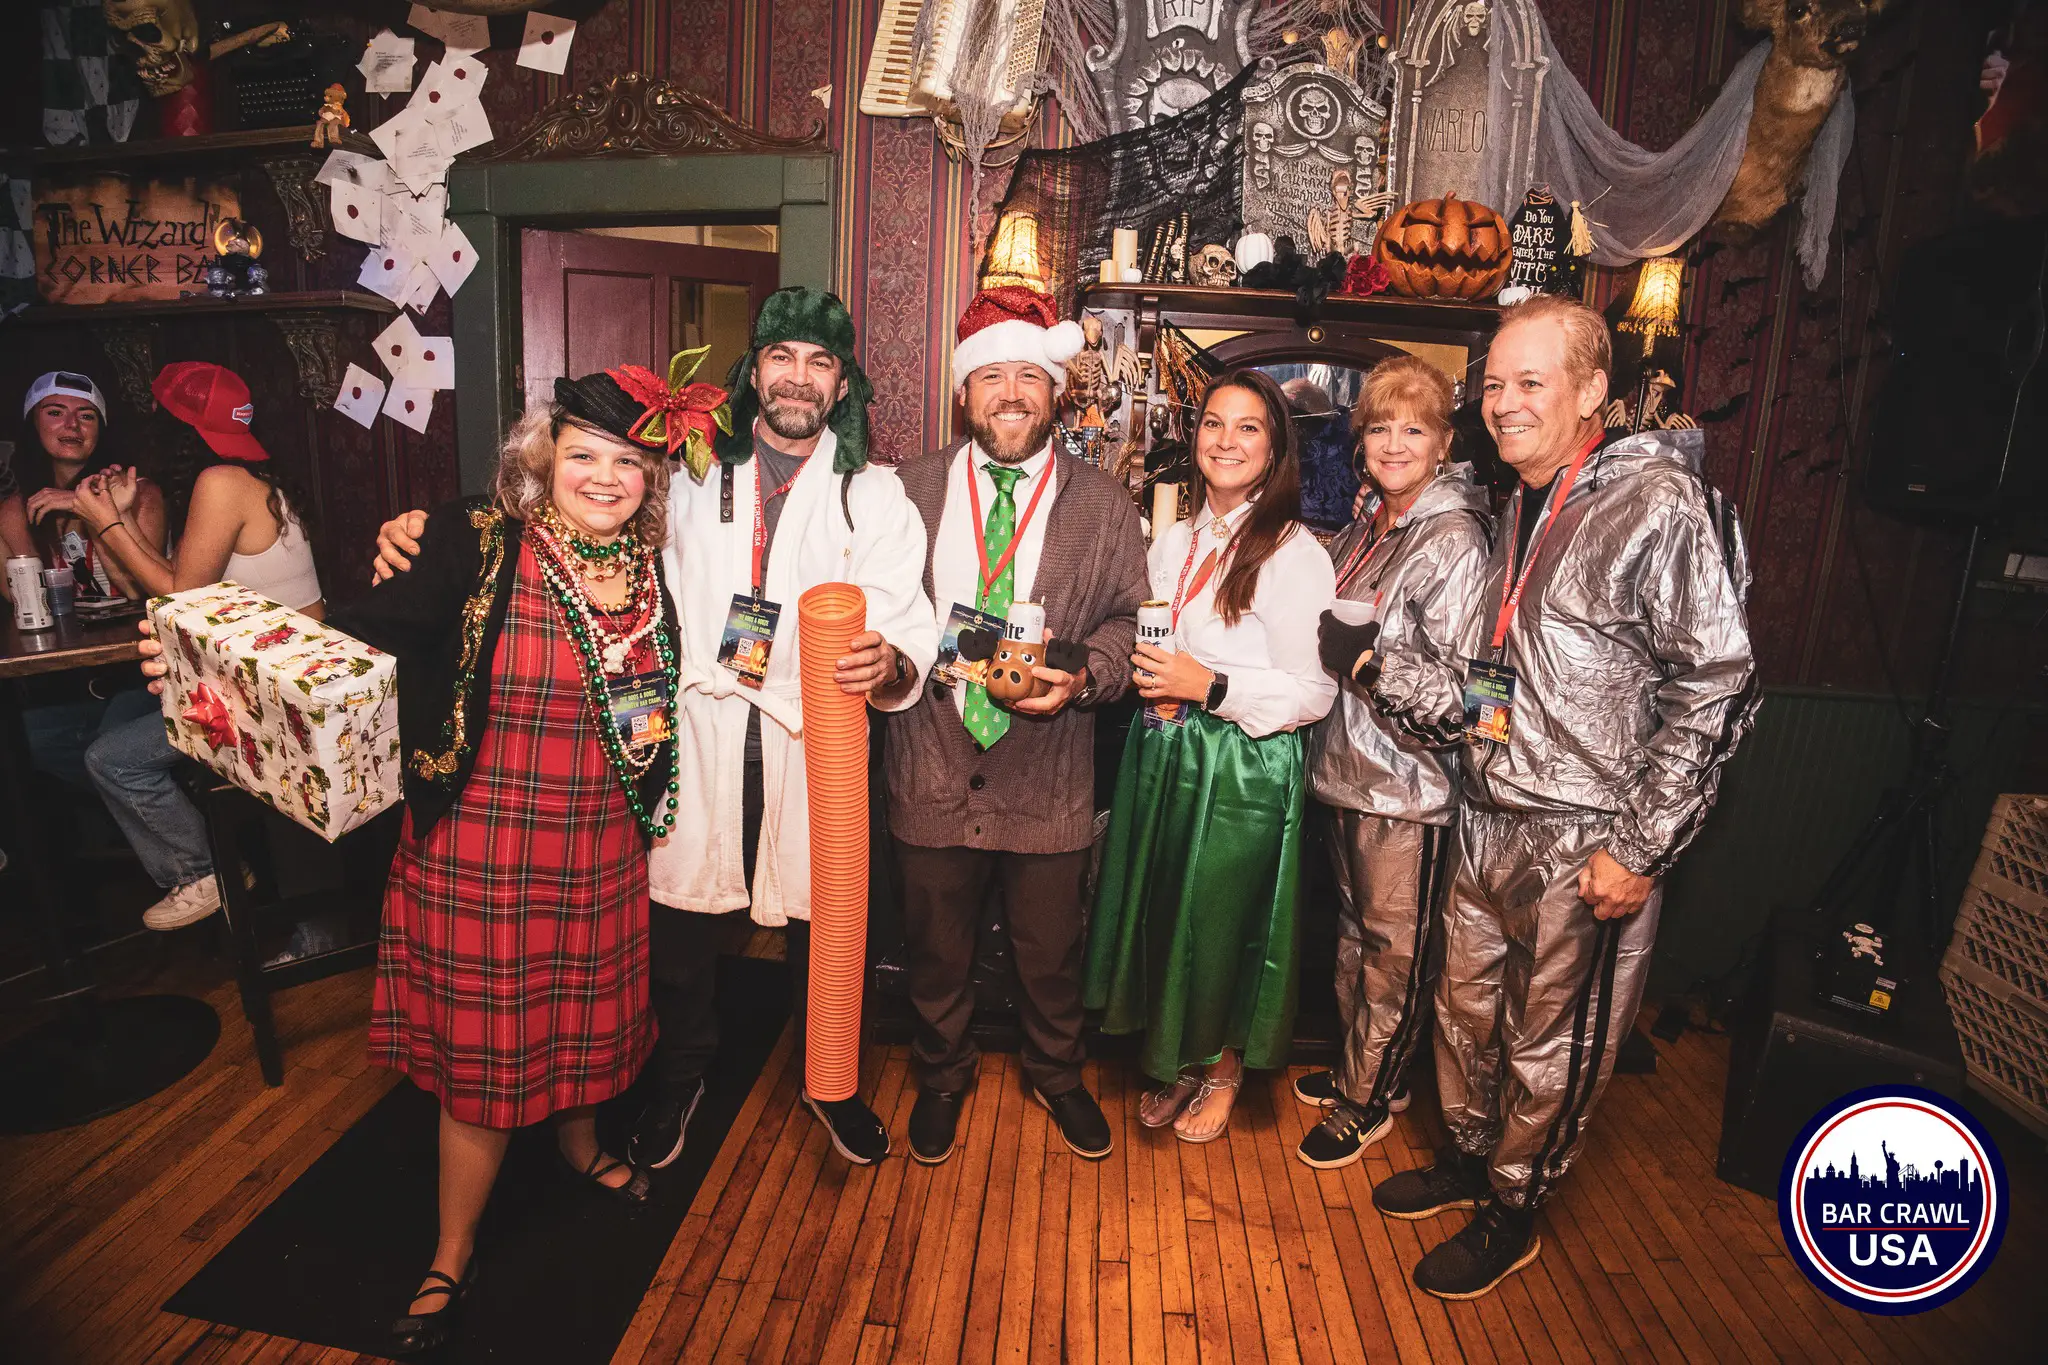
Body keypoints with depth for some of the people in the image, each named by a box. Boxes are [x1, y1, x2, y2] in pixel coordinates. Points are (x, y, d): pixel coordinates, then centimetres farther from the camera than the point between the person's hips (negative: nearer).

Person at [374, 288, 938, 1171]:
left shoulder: (875, 496, 1)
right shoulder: (692, 474, 7)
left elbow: (910, 636, -9)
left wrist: (884, 665, -33)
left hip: (815, 742, -1)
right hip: (695, 735, 1)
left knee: (821, 930, 13)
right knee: (680, 928, 13)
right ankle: (681, 1076, 43)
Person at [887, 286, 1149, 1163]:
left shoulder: (1103, 506, 0)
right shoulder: (913, 489, 3)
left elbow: (1128, 619, -2)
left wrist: (1081, 676, -19)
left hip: (1048, 774, 0)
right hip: (932, 769, 1)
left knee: (1051, 951, 17)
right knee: (935, 948, 18)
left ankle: (1056, 1075, 45)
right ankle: (942, 1074, 45)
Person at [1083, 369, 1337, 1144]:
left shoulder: (1294, 555, -12)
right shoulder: (1173, 542, 10)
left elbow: (1314, 694, -14)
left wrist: (1210, 687, -21)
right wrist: (1151, 682, -1)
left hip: (1243, 769, -6)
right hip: (1163, 754, 6)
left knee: (1222, 924, 8)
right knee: (1161, 914, 14)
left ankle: (1224, 1070, 34)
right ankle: (1177, 1064, 37)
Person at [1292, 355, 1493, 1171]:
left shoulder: (1456, 544, -16)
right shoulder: (1365, 530, 8)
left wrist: (1368, 658, -24)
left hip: (1410, 785, -8)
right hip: (1348, 769, 8)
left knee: (1394, 950, 9)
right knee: (1355, 930, 21)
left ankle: (1371, 1098, 28)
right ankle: (1357, 1064, 41)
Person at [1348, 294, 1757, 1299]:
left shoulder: (1657, 502, -14)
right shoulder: (1521, 512, 10)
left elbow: (1717, 688, -17)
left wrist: (1639, 848, -17)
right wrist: (1386, 663, 0)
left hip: (1585, 844, -7)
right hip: (1491, 822, 7)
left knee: (1553, 1045, 11)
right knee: (1466, 1007, 20)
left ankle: (1511, 1214, 33)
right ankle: (1467, 1158, 44)